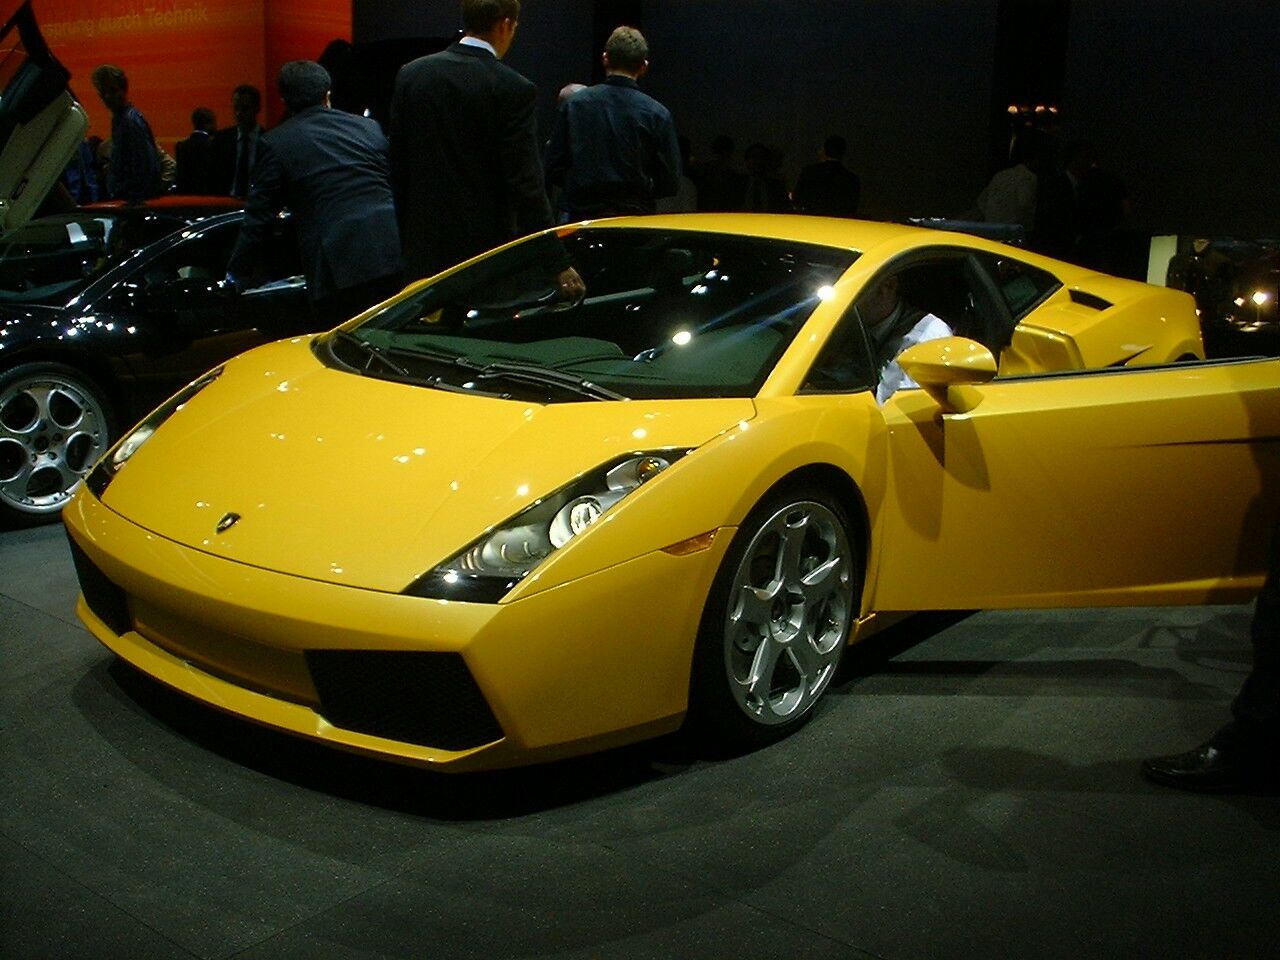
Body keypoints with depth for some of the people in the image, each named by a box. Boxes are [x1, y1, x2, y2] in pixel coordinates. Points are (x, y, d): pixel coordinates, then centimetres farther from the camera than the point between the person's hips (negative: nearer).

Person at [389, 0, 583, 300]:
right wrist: (558, 264, -13)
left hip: (423, 245, 4)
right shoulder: (513, 89, -11)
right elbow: (527, 185, -15)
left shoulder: (410, 74, 4)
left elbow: (397, 165, 8)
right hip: (484, 246, -4)